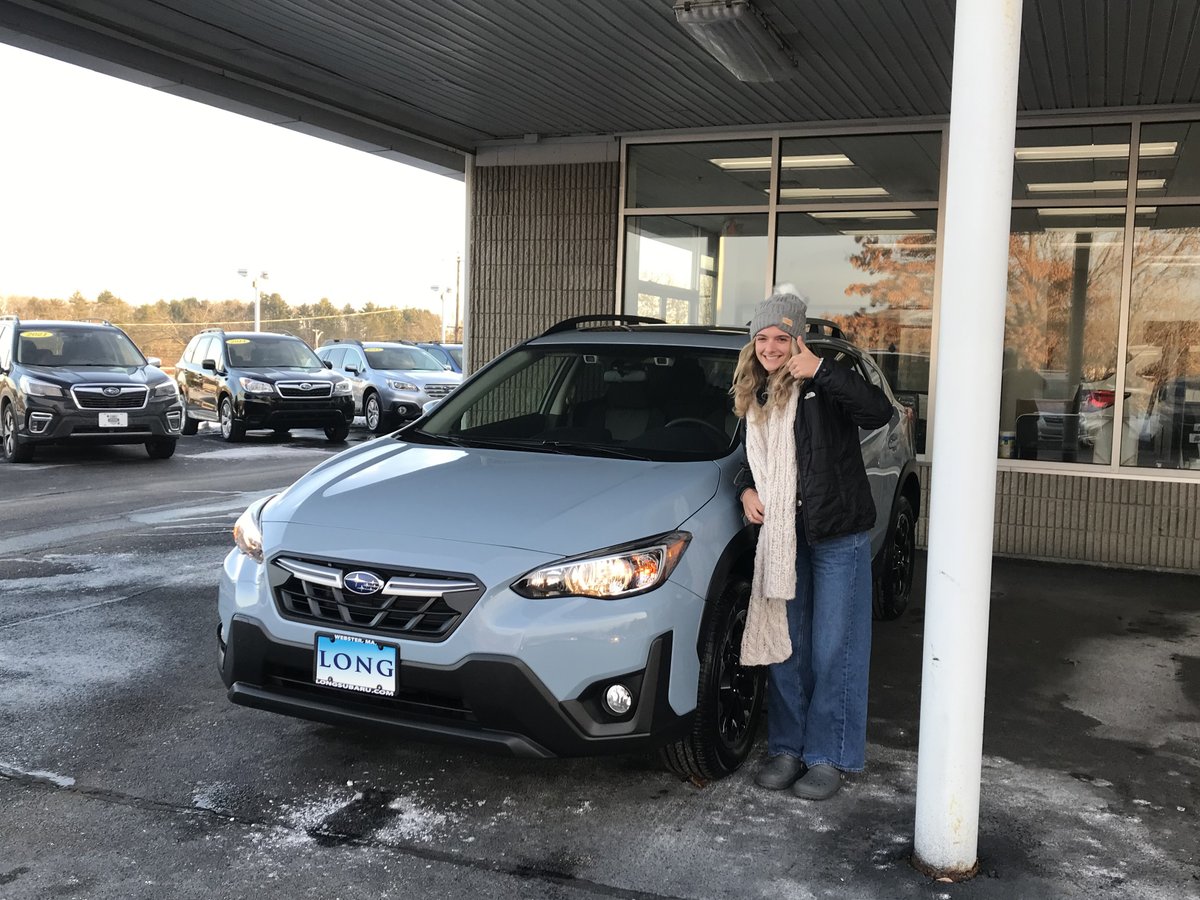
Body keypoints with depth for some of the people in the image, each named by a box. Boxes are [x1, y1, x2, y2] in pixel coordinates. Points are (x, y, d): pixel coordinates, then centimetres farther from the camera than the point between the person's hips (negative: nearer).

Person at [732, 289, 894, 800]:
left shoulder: (823, 387, -9)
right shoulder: (754, 399, 11)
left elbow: (879, 413, -27)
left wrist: (820, 371, -28)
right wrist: (747, 489, 3)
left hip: (838, 535, -6)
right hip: (782, 538, 6)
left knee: (833, 652, 1)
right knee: (784, 647, 11)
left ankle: (828, 757, 13)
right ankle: (787, 748, 24)